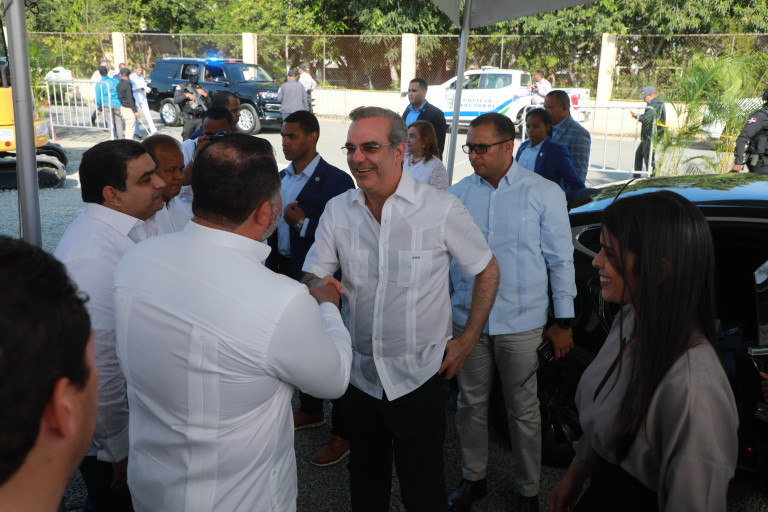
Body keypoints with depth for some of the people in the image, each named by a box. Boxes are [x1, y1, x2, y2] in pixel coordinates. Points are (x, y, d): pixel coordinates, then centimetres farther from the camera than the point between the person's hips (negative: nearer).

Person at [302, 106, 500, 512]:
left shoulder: (441, 209, -13)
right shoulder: (337, 210, -3)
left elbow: (487, 271, -2)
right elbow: (312, 280, 1)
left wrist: (467, 340, -5)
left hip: (418, 377, -3)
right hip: (359, 373, 4)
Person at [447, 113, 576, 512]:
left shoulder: (544, 194, -4)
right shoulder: (458, 194, 3)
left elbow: (561, 261, -1)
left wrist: (563, 321, -2)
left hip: (521, 324, -3)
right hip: (467, 319, 3)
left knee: (523, 410, 9)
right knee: (471, 403, 15)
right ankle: (473, 478, 35)